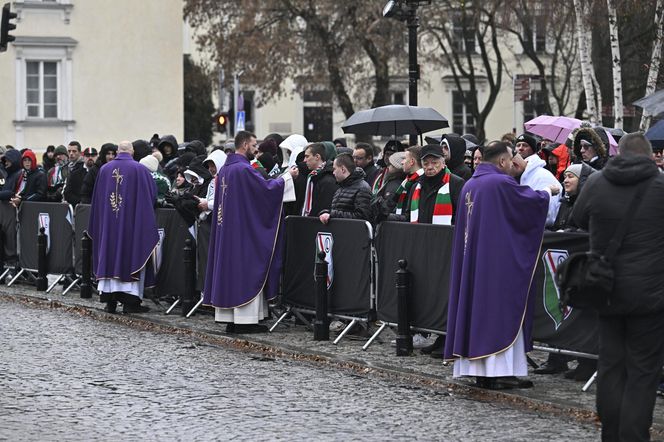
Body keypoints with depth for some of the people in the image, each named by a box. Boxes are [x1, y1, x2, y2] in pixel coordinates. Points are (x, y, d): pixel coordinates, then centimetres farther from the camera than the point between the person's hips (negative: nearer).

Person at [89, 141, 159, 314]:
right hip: (132, 221, -3)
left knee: (109, 256, 8)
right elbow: (153, 194, -2)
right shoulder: (139, 170, -7)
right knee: (131, 256, 1)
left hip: (108, 221, 3)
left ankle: (110, 301, 6)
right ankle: (130, 301, -3)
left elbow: (97, 199, 11)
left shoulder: (104, 169, 4)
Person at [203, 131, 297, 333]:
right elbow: (266, 188, -18)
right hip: (244, 229, -9)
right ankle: (245, 319, -5)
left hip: (226, 229, 9)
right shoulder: (244, 169, -17)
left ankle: (229, 319, 12)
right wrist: (287, 176, -6)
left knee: (229, 268, 10)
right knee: (246, 271, -4)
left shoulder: (224, 168, 12)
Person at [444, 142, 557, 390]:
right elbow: (530, 201, -7)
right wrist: (548, 192, 14)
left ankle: (477, 369, 11)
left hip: (472, 257, 8)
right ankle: (500, 371, -6)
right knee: (501, 310, -4)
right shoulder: (501, 182, -14)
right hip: (500, 260, -8)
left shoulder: (470, 185, 12)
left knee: (476, 306, 9)